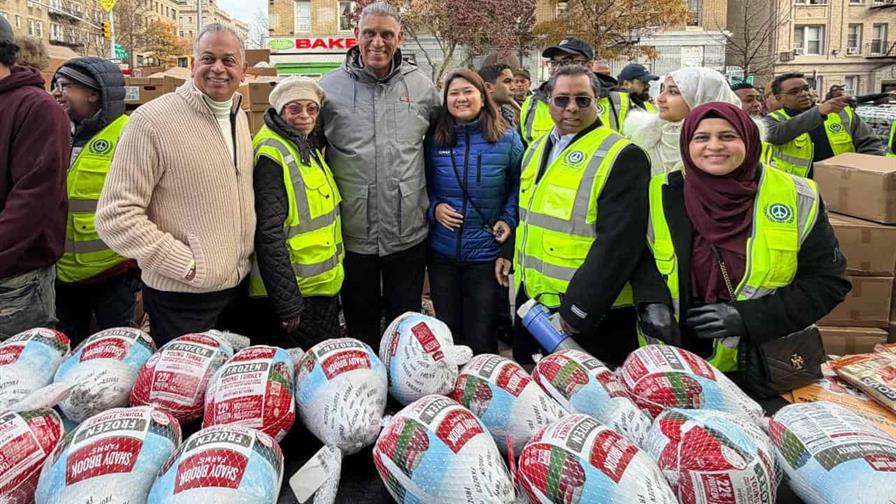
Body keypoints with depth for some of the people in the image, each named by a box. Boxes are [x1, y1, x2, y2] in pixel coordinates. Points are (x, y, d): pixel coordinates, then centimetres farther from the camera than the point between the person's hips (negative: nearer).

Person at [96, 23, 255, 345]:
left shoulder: (239, 116, 7)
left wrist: (244, 255, 10)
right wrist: (187, 265, -18)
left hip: (238, 285, 7)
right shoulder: (153, 120, -16)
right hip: (180, 297, -6)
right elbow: (116, 216, -18)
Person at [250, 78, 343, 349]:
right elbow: (268, 234, -23)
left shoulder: (308, 148, 10)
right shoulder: (272, 155, -18)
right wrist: (287, 303, -23)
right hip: (295, 292, -9)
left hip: (325, 286, 9)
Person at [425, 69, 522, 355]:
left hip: (486, 252, -2)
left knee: (481, 338, 8)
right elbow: (424, 185, 11)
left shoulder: (506, 139, -4)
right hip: (442, 250, 2)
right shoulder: (435, 140, 0)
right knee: (446, 333, 17)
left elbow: (520, 184, 6)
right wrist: (433, 208, -8)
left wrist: (508, 219, -7)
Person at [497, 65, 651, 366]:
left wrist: (579, 308, -23)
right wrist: (510, 252, 16)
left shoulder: (621, 157, -15)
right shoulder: (536, 150, 10)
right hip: (531, 299, 8)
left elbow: (618, 244, -22)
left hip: (591, 312, -7)